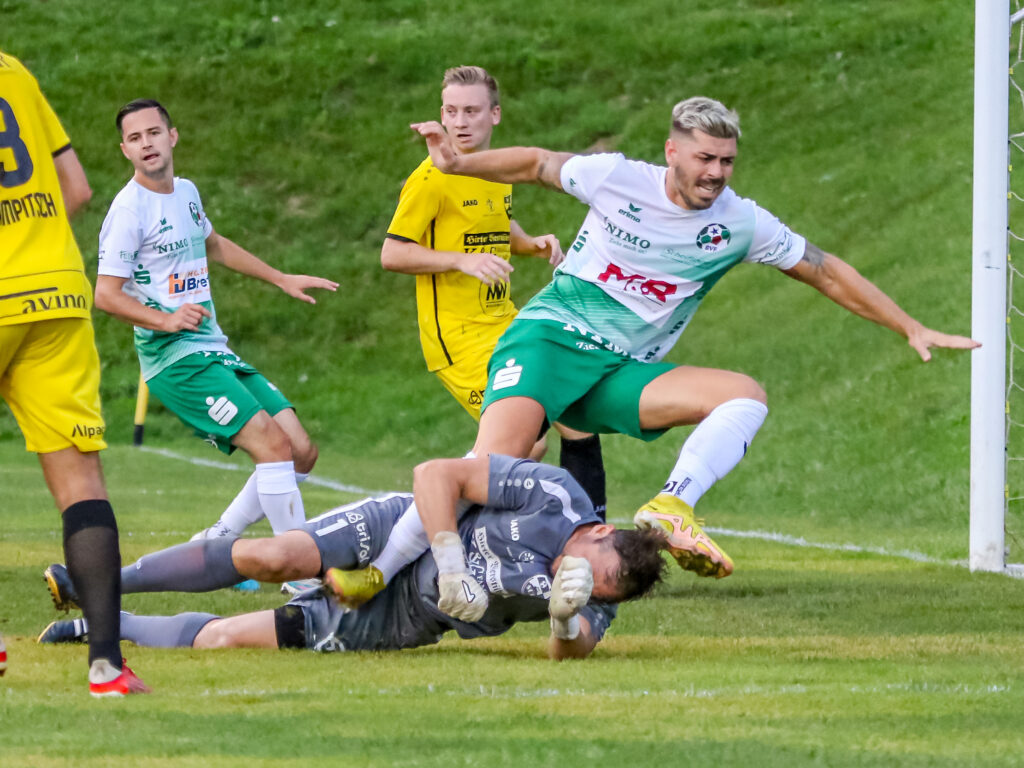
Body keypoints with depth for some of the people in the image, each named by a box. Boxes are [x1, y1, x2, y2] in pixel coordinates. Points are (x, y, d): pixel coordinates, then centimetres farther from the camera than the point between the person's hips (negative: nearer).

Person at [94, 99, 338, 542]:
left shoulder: (185, 192, 13)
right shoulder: (129, 209, -11)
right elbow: (106, 294, -15)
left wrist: (282, 280, 39)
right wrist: (166, 320, -29)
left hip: (214, 351, 9)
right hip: (175, 357, -9)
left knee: (301, 452, 3)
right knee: (274, 444, -21)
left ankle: (216, 543, 13)